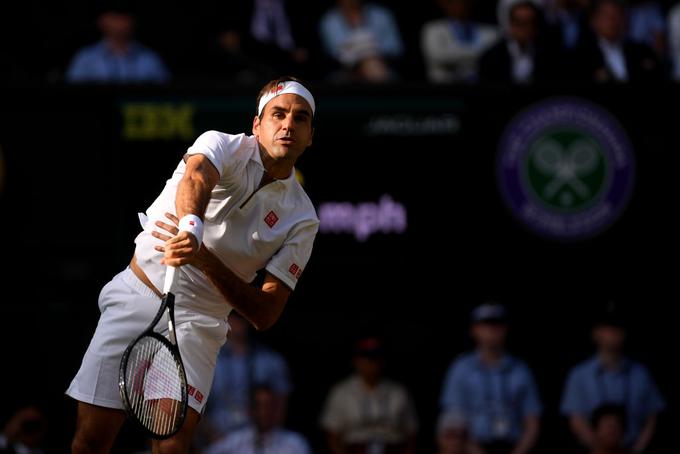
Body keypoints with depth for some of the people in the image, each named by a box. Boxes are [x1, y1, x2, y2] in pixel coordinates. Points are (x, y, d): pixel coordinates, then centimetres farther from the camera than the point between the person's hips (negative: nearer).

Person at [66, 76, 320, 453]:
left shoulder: (301, 221, 0)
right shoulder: (224, 147, -4)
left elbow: (265, 314, -8)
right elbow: (197, 176, -30)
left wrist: (205, 259, -25)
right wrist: (192, 224, -55)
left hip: (196, 324, 1)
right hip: (134, 297, -1)